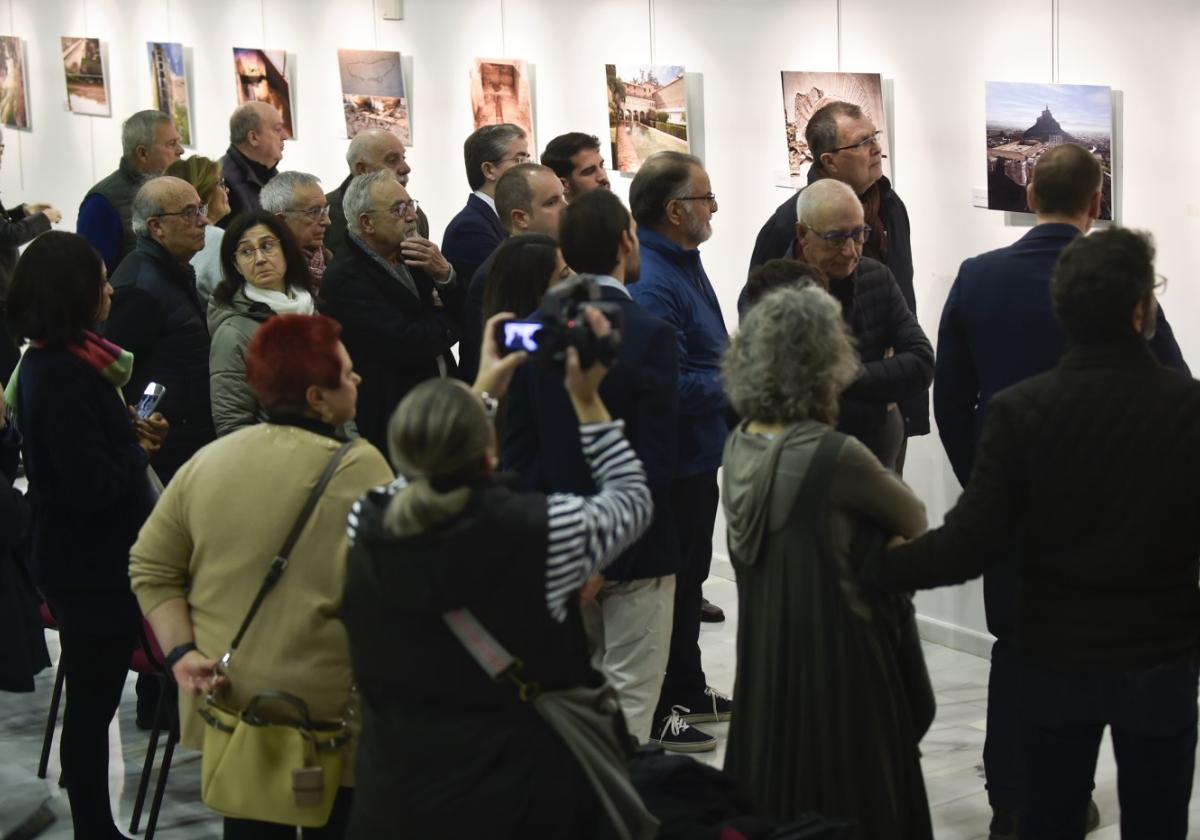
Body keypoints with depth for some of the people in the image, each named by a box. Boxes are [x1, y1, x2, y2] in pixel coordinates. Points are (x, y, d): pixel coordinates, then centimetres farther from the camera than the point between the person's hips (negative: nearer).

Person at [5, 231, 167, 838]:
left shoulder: (51, 362, 7)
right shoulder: (63, 376, -24)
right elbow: (93, 482, -28)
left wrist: (133, 433, 0)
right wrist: (137, 450, -11)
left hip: (86, 558, 10)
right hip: (90, 565, -10)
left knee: (92, 697, 18)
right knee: (92, 701, 1)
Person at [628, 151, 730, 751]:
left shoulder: (683, 264, 10)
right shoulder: (651, 285, -25)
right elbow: (672, 387, -30)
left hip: (697, 455, 11)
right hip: (671, 461, -11)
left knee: (689, 575, 21)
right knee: (666, 583, -1)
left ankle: (688, 690, 36)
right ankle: (654, 713, 10)